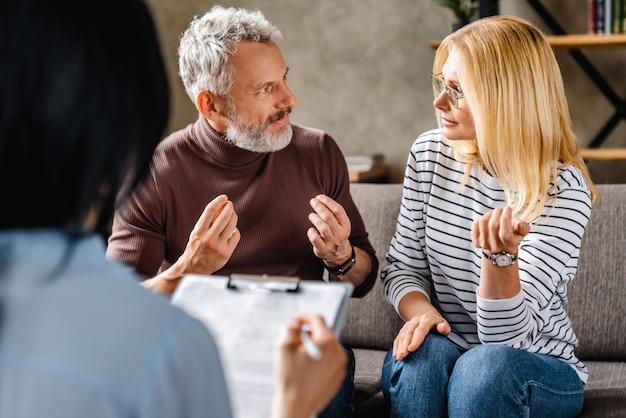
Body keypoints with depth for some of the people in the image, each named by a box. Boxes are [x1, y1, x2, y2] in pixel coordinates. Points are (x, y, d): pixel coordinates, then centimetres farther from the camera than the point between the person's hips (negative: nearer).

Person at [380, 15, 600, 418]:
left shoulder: (562, 188, -16)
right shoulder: (429, 155, -3)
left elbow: (505, 335, -20)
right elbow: (402, 265, 5)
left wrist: (500, 253, -38)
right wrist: (419, 311, -18)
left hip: (537, 367, -3)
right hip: (444, 348, 3)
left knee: (484, 367, -35)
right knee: (422, 351, -30)